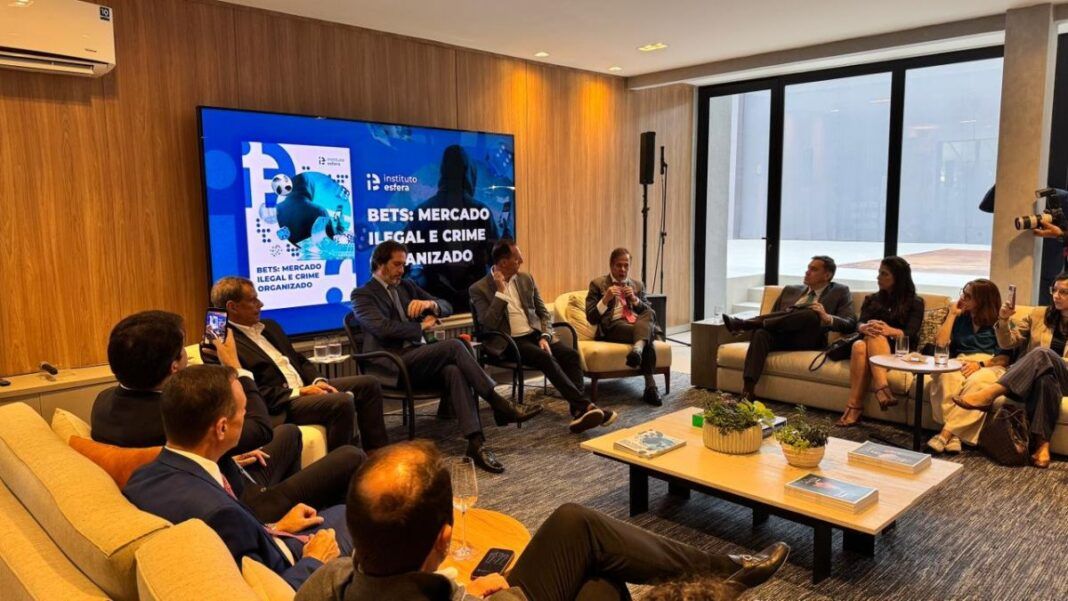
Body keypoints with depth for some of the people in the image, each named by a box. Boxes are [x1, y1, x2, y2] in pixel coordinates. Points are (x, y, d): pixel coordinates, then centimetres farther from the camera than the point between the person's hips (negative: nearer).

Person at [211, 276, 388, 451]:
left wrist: (319, 382, 0)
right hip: (278, 405, -9)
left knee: (369, 383, 1)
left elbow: (300, 360, 20)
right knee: (342, 401, -30)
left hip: (305, 387, 9)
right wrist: (299, 392, -19)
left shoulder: (269, 326, 18)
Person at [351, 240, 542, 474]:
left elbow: (447, 307, 20)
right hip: (393, 365, -6)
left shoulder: (406, 286, 22)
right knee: (453, 346, -27)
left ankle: (476, 442, -38)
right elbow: (383, 328, -15)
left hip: (419, 357, 6)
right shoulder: (362, 295, 3)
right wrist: (422, 326, -5)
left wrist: (430, 303, -4)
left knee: (454, 371, -29)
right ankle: (500, 405, -21)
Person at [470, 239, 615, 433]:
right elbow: (488, 325, -14)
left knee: (571, 354, -22)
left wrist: (544, 337, -6)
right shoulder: (479, 288, -3)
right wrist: (500, 292, -16)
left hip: (535, 335, 5)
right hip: (509, 342, -5)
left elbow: (544, 313, 13)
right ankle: (585, 405, -33)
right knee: (546, 358, -32)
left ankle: (578, 411, -29)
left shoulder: (526, 279, 11)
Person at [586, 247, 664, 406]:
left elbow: (651, 314, 15)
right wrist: (605, 299, -13)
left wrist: (635, 300, -2)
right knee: (647, 339, -34)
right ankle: (650, 388, -39)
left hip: (640, 324, 4)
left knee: (649, 315, -34)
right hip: (613, 327, -4)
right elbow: (591, 318, 2)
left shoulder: (638, 285, 23)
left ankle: (637, 349, -54)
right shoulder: (598, 284, 10)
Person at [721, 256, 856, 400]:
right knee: (760, 333, -33)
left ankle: (744, 323, -35)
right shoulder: (790, 290, 26)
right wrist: (762, 320, 0)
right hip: (780, 337, 3)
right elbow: (775, 314, 24)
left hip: (807, 340, -3)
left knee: (811, 313, -34)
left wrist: (827, 317, -16)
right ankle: (748, 389, -46)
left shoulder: (839, 292, 15)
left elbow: (850, 324, 4)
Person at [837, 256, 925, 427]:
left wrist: (890, 331, -29)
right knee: (859, 346, -34)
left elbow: (910, 334, -6)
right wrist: (866, 328, -23)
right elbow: (860, 324, 3)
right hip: (870, 347, 3)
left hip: (899, 350, -3)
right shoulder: (872, 299, 21)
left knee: (875, 338, -37)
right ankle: (883, 390, -47)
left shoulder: (915, 302, 11)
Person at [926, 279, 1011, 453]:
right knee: (948, 377, -36)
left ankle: (946, 432, -43)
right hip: (960, 365, 2)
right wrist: (952, 314, 8)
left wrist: (980, 364, -18)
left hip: (990, 367, -2)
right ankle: (953, 436, -45)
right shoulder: (960, 318, 21)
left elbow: (1005, 358, -1)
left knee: (977, 381, -40)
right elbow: (940, 344, 6)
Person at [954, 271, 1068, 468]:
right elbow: (1007, 343, 13)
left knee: (1043, 353, -36)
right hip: (1034, 378, 2)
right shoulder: (1038, 314, 17)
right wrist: (1003, 320, -6)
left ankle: (990, 393, -49)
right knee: (1045, 378, -38)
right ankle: (1041, 442, -46)